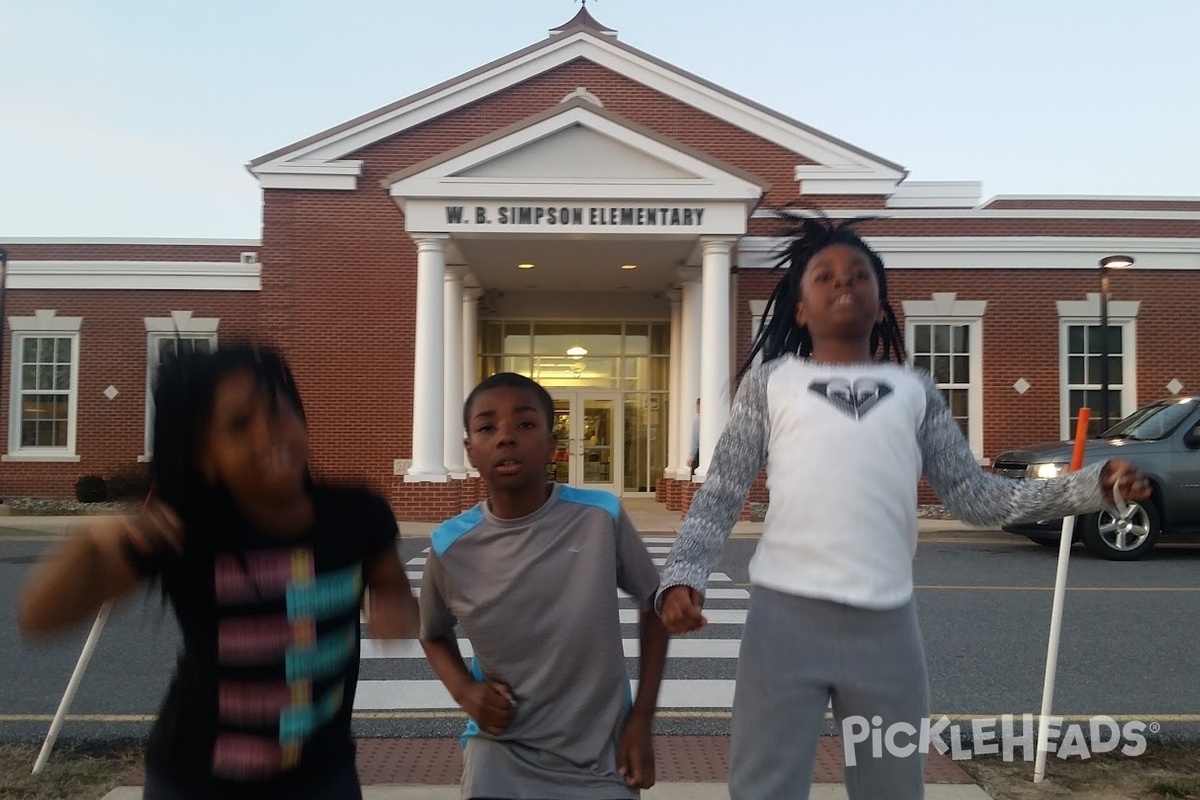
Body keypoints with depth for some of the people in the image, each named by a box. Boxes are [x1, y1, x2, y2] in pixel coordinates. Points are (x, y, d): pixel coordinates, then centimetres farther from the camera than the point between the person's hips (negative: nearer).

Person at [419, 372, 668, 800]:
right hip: (502, 753, 0)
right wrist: (464, 690, -9)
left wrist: (641, 720, 0)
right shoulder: (451, 547, -11)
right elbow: (434, 635, 10)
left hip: (602, 754, 0)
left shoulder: (601, 518, -15)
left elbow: (653, 604, 1)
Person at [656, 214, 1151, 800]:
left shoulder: (914, 391, 13)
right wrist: (682, 577, -12)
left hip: (886, 622, 3)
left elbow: (972, 494, 10)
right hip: (785, 614, -2)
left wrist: (1091, 487, 0)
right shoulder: (771, 382, 7)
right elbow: (720, 493, 3)